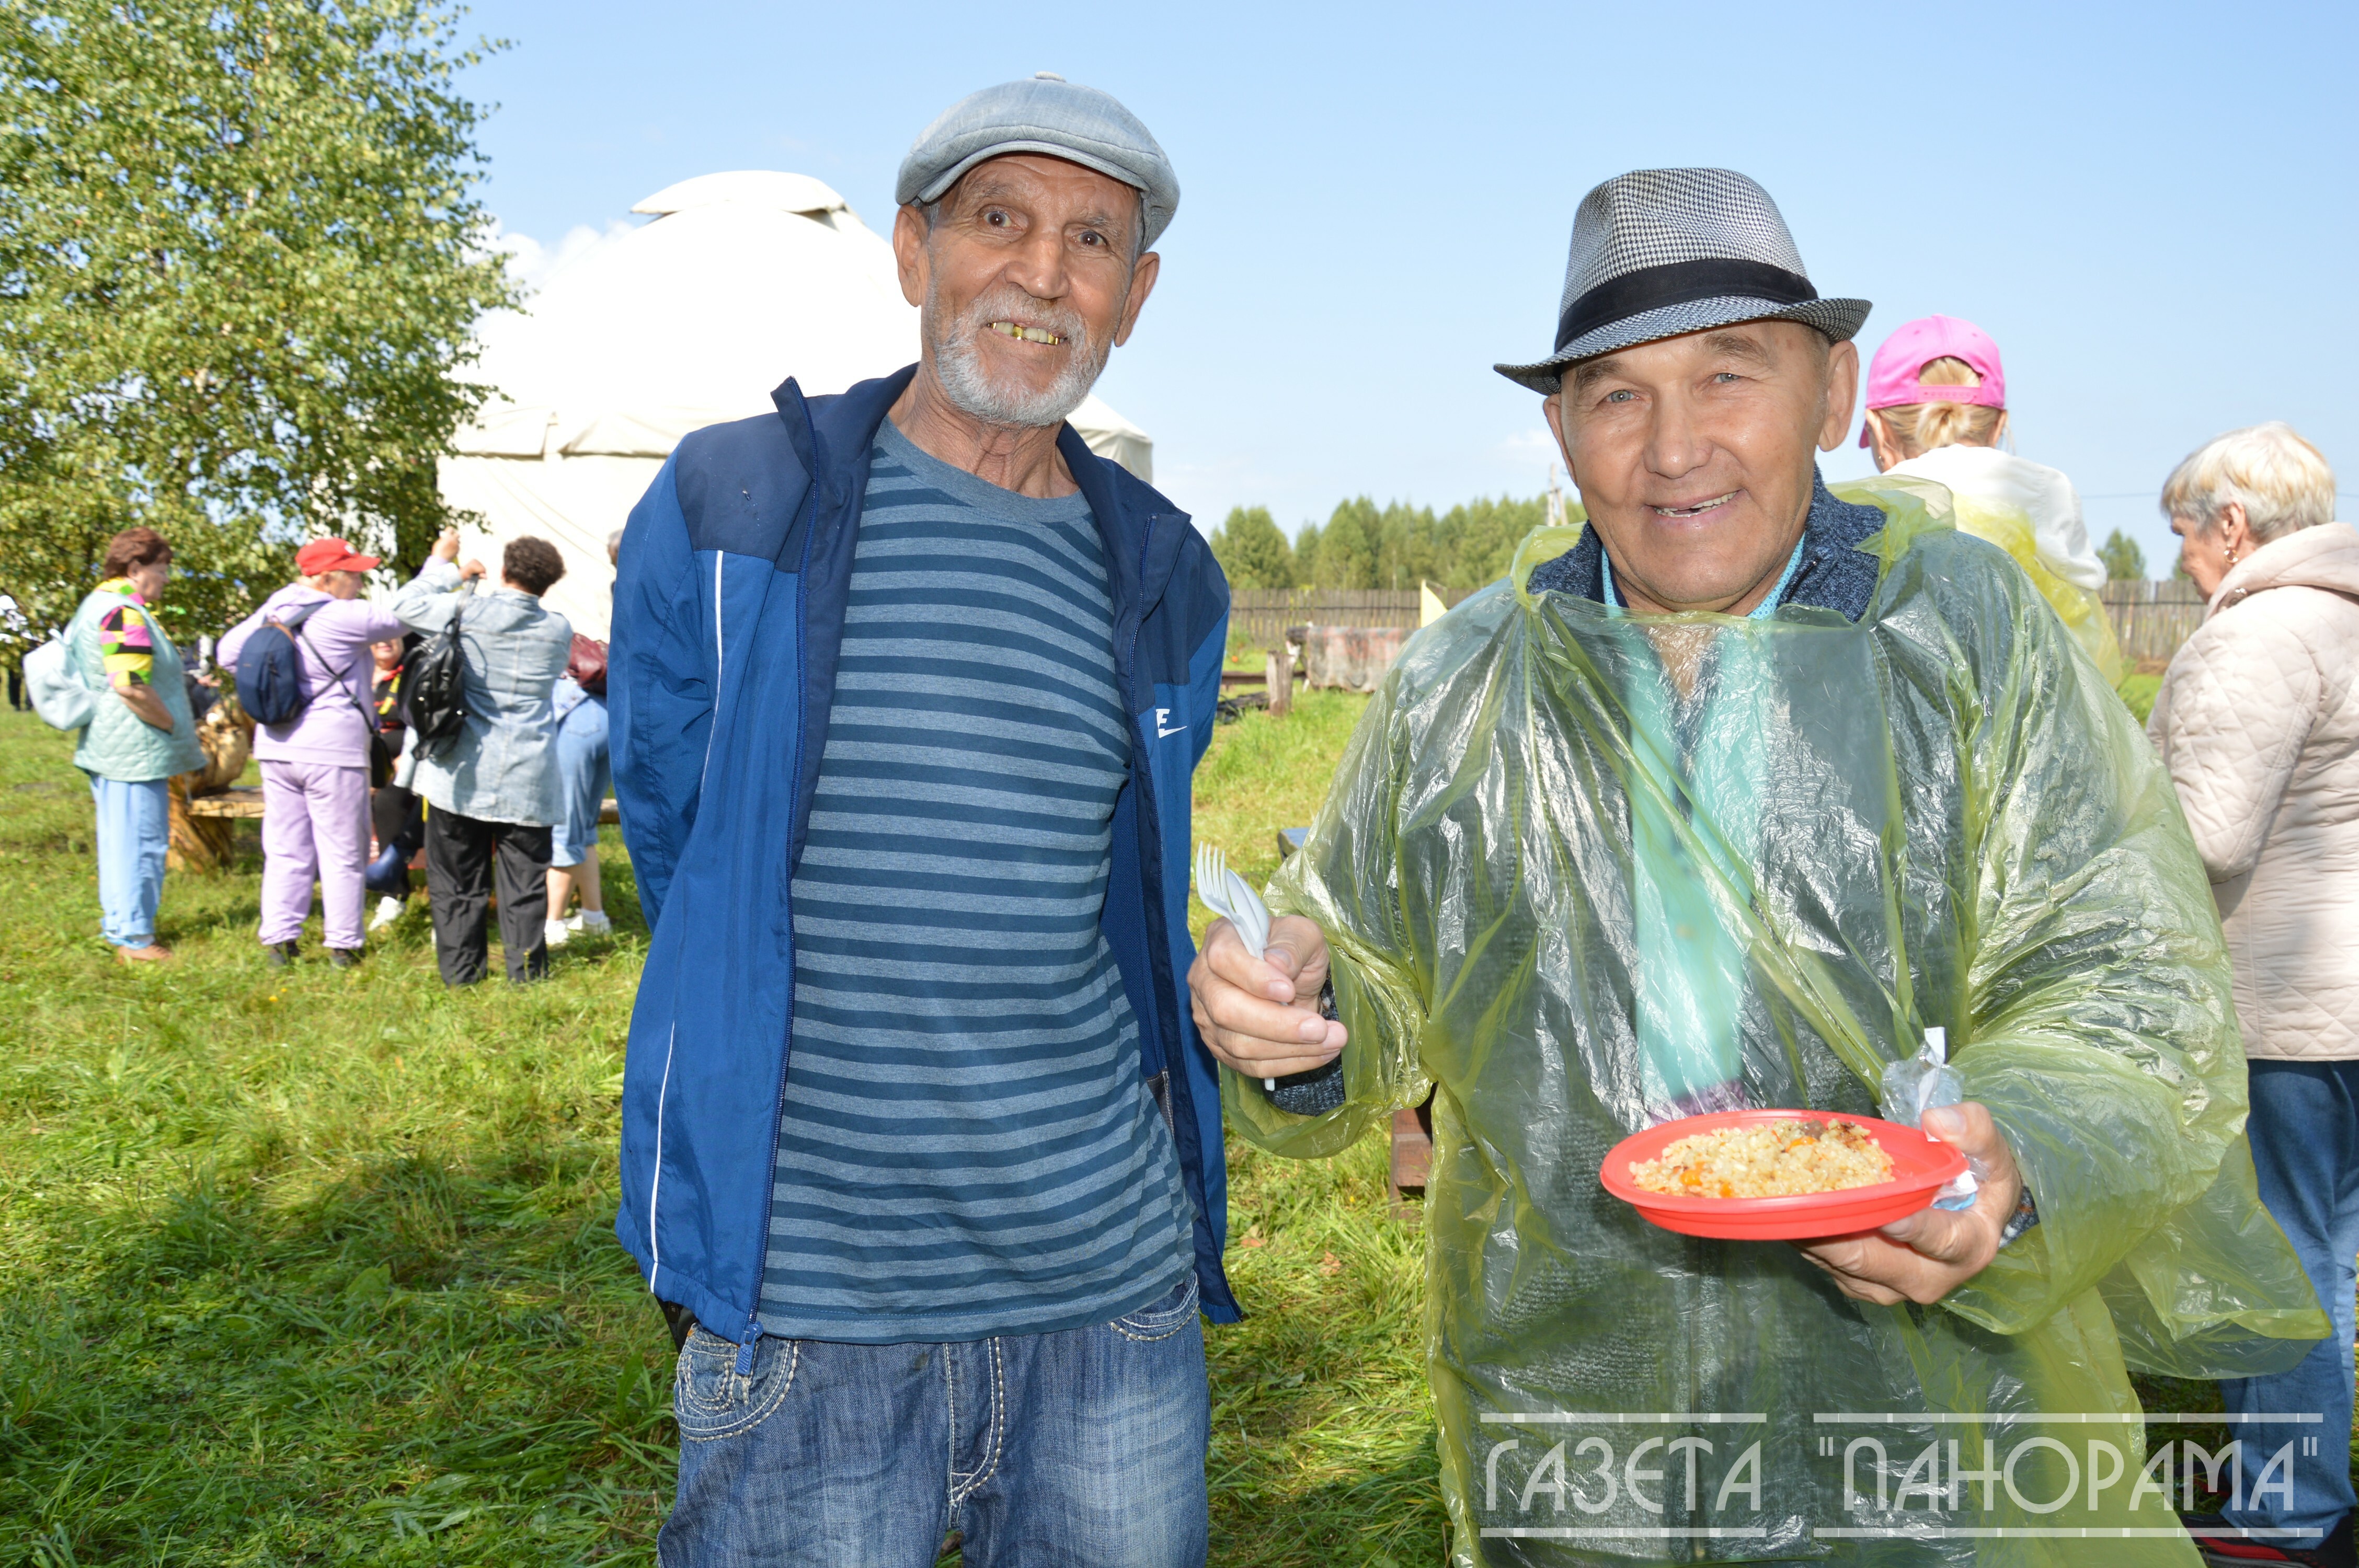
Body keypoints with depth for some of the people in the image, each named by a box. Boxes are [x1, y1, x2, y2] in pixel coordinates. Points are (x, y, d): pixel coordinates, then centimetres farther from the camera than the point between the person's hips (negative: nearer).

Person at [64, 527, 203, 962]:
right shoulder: (124, 612, -18)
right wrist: (175, 725, -14)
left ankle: (118, 923, 31)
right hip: (136, 747, -11)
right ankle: (134, 938, 1)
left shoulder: (96, 604, 17)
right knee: (141, 840, -5)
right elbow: (131, 687, -25)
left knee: (121, 838, 20)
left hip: (107, 745, 11)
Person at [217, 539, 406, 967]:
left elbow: (229, 652, 14)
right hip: (333, 750, -7)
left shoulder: (273, 610, 7)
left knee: (285, 850, 12)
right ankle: (343, 945, 8)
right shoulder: (344, 618, -15)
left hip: (275, 747, 7)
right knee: (343, 853, 4)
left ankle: (278, 940, 14)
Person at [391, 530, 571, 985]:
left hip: (463, 769, -1)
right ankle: (526, 966, 8)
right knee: (524, 874, 6)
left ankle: (460, 968, 14)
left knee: (458, 875, 9)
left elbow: (407, 606, 6)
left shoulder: (468, 611, -7)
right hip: (528, 776, 1)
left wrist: (444, 565, 19)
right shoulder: (559, 630, 1)